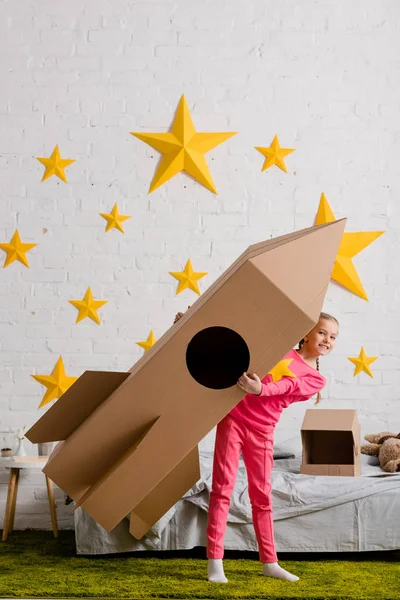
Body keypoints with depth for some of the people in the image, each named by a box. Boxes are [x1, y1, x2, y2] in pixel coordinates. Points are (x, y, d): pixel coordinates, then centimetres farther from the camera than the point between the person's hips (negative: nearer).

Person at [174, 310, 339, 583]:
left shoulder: (316, 380, 3)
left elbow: (285, 386, -17)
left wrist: (260, 388, -38)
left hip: (262, 433, 2)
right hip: (234, 419, -1)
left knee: (262, 495, 8)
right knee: (223, 487, -5)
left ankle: (270, 563, 17)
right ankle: (215, 562, -5)